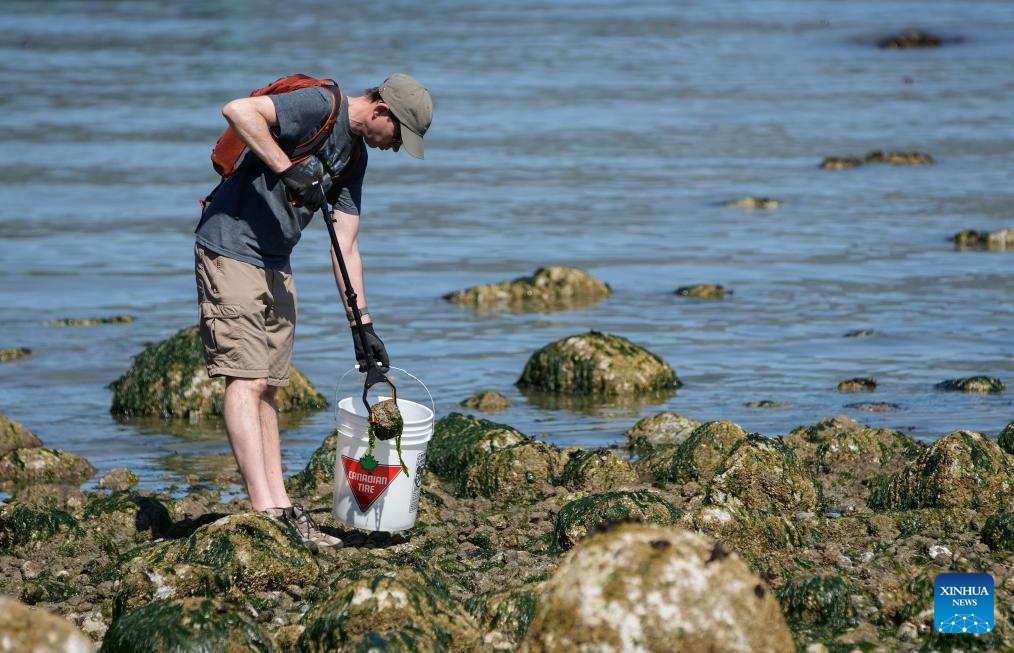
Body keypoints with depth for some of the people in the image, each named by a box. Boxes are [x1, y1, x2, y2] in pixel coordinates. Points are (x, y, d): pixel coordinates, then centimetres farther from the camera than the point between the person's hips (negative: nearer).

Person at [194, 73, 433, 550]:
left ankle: (280, 507, 11)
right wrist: (287, 170, -28)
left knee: (266, 387, 9)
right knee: (245, 380, -12)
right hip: (230, 253, -10)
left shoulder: (355, 156, 14)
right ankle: (263, 509, -17)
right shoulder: (320, 107, -13)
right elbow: (238, 111, -27)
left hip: (275, 266, 10)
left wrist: (362, 324, 7)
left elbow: (346, 248, 13)